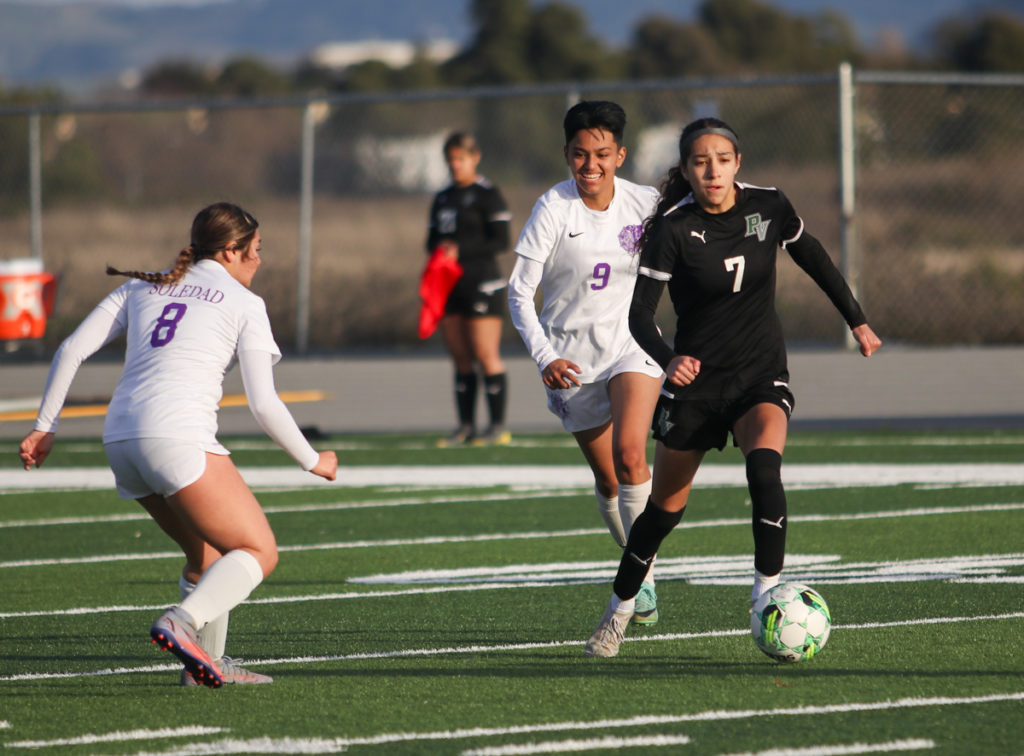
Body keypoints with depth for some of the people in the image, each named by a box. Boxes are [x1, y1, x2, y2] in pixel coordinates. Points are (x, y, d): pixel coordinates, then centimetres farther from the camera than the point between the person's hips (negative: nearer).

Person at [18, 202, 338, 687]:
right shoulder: (244, 304, 8)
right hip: (178, 436, -7)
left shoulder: (141, 287, 23)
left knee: (209, 551, 23)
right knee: (259, 552, -5)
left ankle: (206, 661, 15)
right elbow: (263, 404, 3)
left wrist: (44, 427, 18)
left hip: (120, 438, 7)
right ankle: (181, 623, -27)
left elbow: (72, 349, 14)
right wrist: (312, 461, 15)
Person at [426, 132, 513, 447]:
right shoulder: (442, 198, 16)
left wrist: (461, 250, -19)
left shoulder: (488, 195, -5)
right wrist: (437, 248, -4)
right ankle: (466, 426, 8)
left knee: (486, 355, -8)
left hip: (482, 282, -7)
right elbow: (433, 238, 21)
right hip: (450, 285, 7)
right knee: (461, 358, 6)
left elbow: (501, 241, -11)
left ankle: (498, 426, -4)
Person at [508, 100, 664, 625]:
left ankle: (643, 573, -14)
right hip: (571, 354, 0)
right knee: (606, 479, 6)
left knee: (629, 454, -22)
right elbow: (519, 291, -10)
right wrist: (544, 357, -19)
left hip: (630, 343, 0)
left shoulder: (642, 204, -6)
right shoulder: (554, 209, -12)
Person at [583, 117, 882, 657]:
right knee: (666, 507, 7)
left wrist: (857, 322, 19)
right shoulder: (672, 228, -15)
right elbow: (639, 310, -19)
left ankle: (767, 590, -22)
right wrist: (667, 360, -38)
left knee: (764, 467, -29)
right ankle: (619, 611, 28)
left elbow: (813, 258, 12)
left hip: (761, 374, 1)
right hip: (696, 377, -1)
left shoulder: (768, 207, -7)